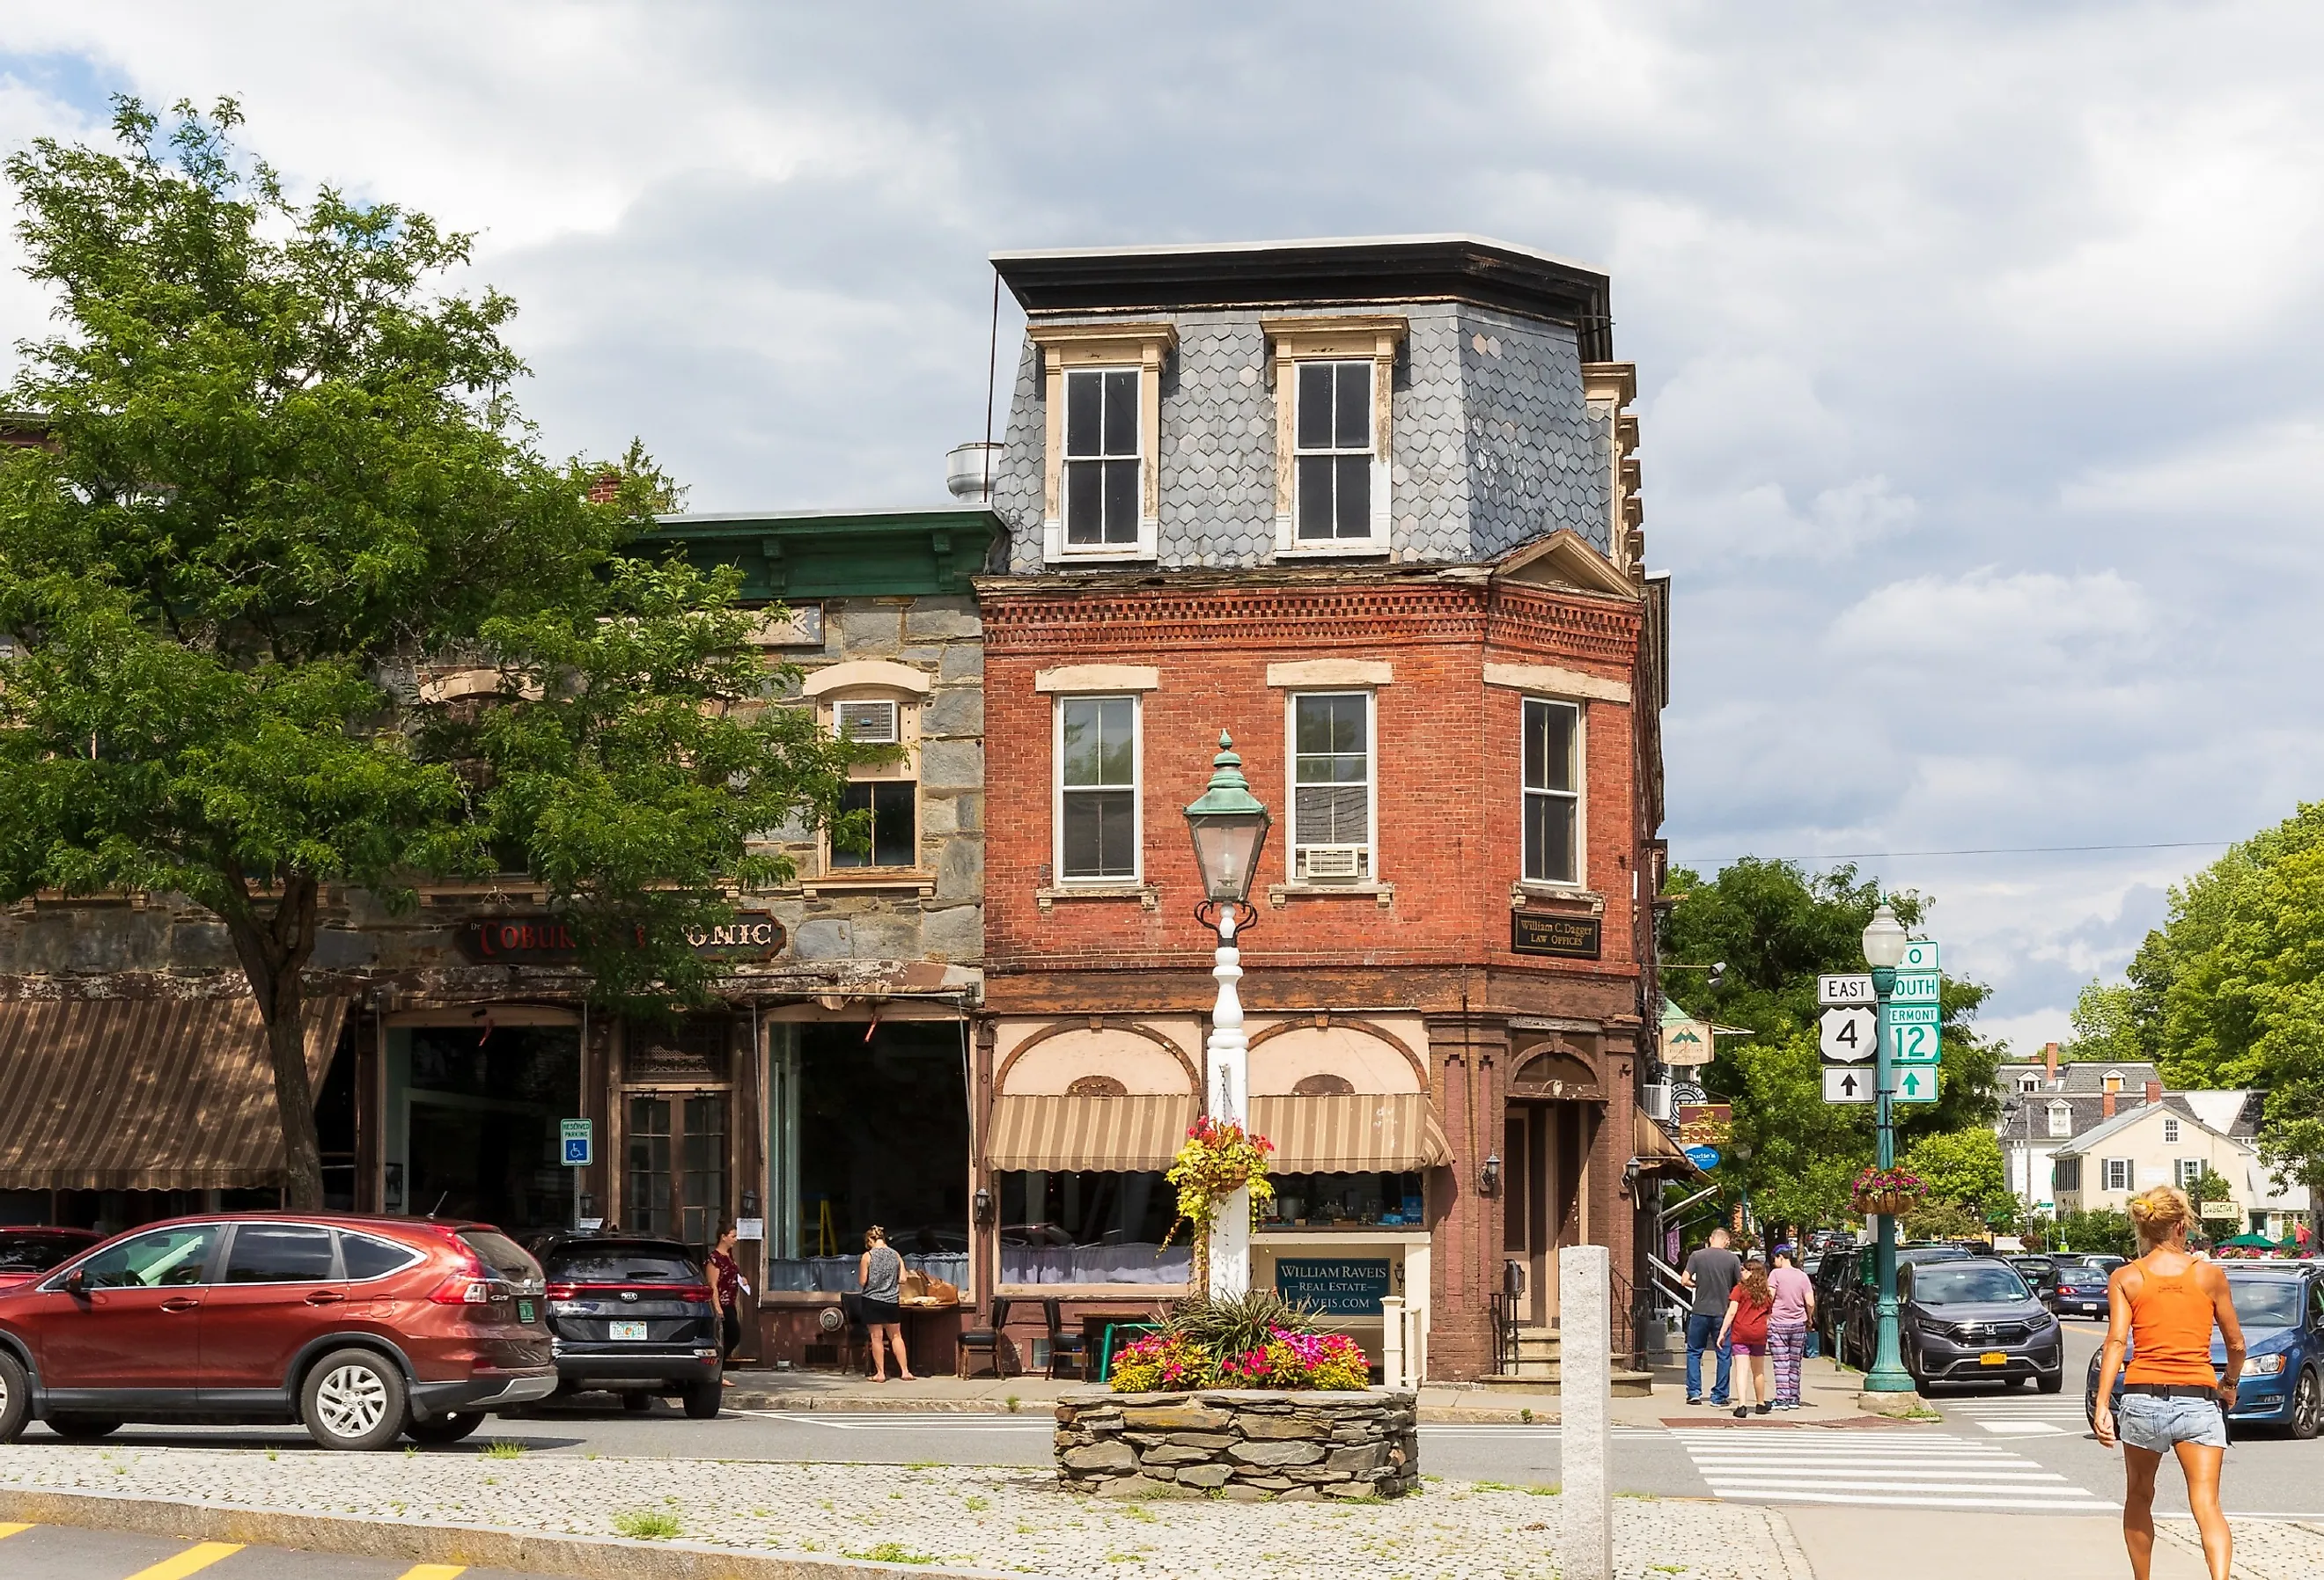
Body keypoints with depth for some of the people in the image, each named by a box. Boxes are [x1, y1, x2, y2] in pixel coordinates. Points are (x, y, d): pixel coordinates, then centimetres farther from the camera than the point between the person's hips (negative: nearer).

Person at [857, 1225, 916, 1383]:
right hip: (892, 1301, 3)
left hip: (873, 1300, -3)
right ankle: (905, 1371, 10)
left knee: (876, 1337, 4)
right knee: (896, 1336, 13)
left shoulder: (868, 1256, -9)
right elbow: (902, 1279, -2)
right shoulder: (895, 1255, 1)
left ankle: (880, 1373, 6)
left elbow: (862, 1282, -10)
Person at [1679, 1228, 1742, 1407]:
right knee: (1724, 1355, 9)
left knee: (1694, 1352, 13)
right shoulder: (1733, 1259, -3)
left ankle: (1694, 1392, 7)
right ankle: (1719, 1396, 9)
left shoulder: (1697, 1256, -3)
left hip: (1700, 1312, 0)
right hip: (1723, 1312, 0)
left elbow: (1685, 1280, -5)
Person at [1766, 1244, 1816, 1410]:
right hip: (1799, 1324, 4)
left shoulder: (1776, 1274, -6)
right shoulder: (1802, 1276, 5)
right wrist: (1809, 1319, 16)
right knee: (1795, 1365, 11)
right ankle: (1794, 1399, 14)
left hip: (1778, 1323, -4)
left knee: (1781, 1365, -3)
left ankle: (1782, 1399, -7)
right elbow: (1810, 1303, 0)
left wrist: (1766, 1318, -1)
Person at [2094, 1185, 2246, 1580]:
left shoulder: (2124, 1278, 2)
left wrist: (2101, 1406, -12)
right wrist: (2230, 1384, 30)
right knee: (2207, 1506, -7)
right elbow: (2236, 1344, 11)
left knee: (2138, 1501, 21)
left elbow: (2116, 1342, -8)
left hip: (2142, 1399, 1)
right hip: (2199, 1401, -1)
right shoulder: (2211, 1275, 4)